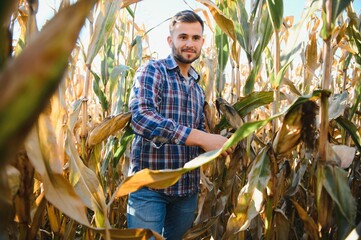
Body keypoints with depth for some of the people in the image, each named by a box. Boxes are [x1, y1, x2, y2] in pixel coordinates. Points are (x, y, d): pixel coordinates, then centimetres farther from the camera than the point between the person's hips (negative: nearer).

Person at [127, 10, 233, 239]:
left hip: (188, 187, 7)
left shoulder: (198, 88, 15)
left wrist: (220, 141, -5)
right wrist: (201, 138, -28)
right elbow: (141, 117, -25)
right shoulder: (152, 71, -7)